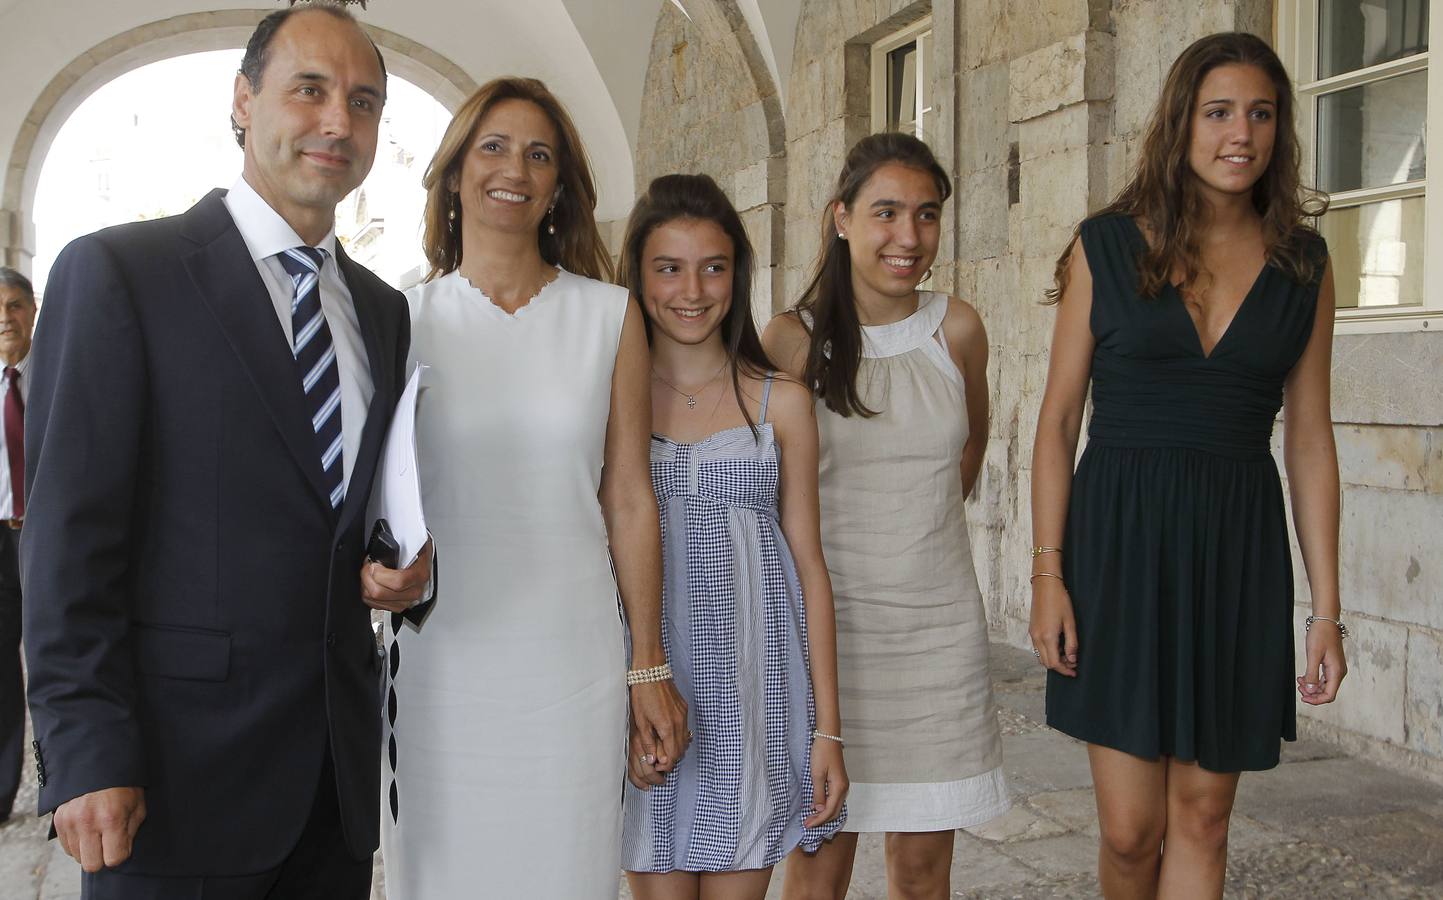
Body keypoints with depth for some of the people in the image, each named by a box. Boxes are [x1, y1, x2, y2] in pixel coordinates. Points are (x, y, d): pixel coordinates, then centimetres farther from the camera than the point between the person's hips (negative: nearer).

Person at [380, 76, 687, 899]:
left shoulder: (611, 315, 2)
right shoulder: (404, 319, 2)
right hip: (440, 656, 0)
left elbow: (629, 500, 3)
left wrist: (650, 666, 3)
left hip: (574, 655, 0)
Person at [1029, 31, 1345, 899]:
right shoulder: (1108, 245, 0)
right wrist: (1048, 574, -7)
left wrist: (1328, 607, 4)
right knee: (1131, 828, 0)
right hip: (1121, 538, -2)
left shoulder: (1303, 264, 6)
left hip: (1238, 546, 2)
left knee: (1202, 817, 7)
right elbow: (1059, 419, 0)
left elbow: (1310, 440, 6)